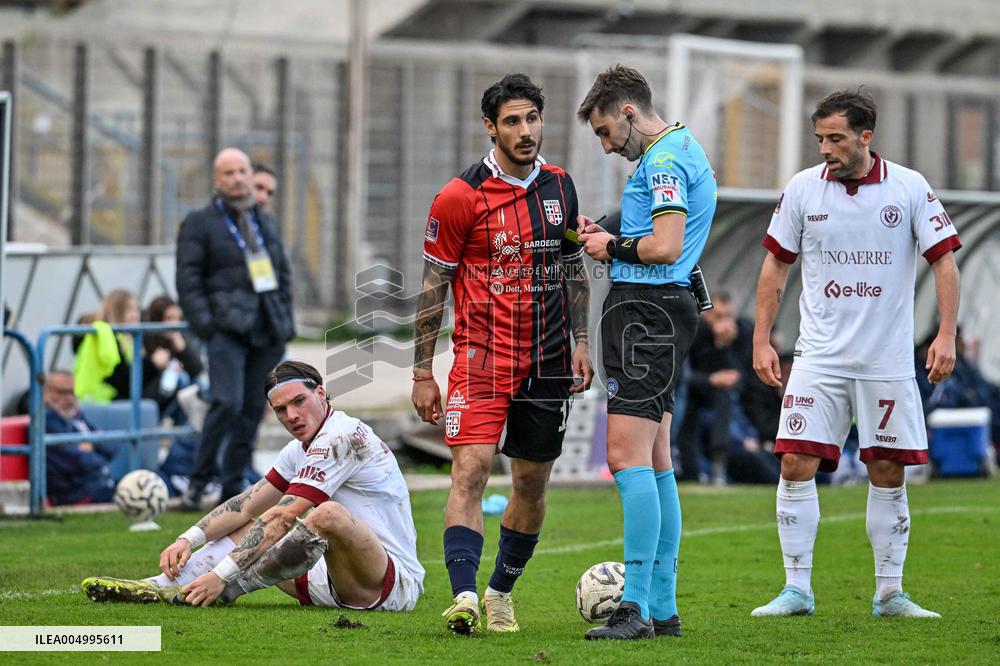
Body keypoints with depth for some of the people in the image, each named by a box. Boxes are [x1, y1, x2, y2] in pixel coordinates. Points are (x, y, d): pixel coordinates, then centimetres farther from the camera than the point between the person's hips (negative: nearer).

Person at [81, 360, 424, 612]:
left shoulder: (343, 436, -16)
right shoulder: (299, 450, 15)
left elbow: (282, 517, -21)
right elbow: (245, 506, 10)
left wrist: (222, 574, -25)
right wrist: (188, 539, -7)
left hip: (395, 582, -10)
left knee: (328, 513, -36)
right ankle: (165, 586, -11)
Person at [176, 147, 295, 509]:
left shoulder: (265, 222, 21)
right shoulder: (199, 223, 4)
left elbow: (284, 273, 24)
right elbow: (188, 279, -1)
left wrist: (285, 322, 13)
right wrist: (204, 324, -11)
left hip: (266, 331, 6)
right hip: (227, 328, -6)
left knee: (253, 410, 4)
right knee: (227, 403, -19)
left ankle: (233, 486, 13)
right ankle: (198, 482, -8)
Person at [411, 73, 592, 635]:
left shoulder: (559, 186, 7)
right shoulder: (460, 197, -8)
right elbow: (434, 286, -4)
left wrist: (580, 344, 10)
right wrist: (422, 372, -5)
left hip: (547, 363, 5)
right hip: (483, 357, -5)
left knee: (534, 483, 8)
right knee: (472, 469, -19)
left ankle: (501, 594, 24)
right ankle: (465, 596, -27)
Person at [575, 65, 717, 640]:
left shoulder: (663, 160, -12)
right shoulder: (685, 150, 21)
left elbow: (665, 247, -22)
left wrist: (614, 247, -6)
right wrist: (608, 235, 12)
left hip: (645, 310, -11)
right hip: (668, 306, 11)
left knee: (628, 458, -15)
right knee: (654, 463, 11)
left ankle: (636, 608, -18)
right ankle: (663, 608, 13)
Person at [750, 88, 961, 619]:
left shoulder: (909, 188, -2)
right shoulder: (803, 188, 1)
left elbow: (944, 260, 0)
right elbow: (776, 264, 9)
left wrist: (946, 335, -10)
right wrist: (761, 340, 5)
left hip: (888, 361, -1)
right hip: (819, 357, 1)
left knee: (888, 472, 3)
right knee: (796, 463, -9)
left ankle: (889, 594, 13)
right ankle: (797, 590, -2)